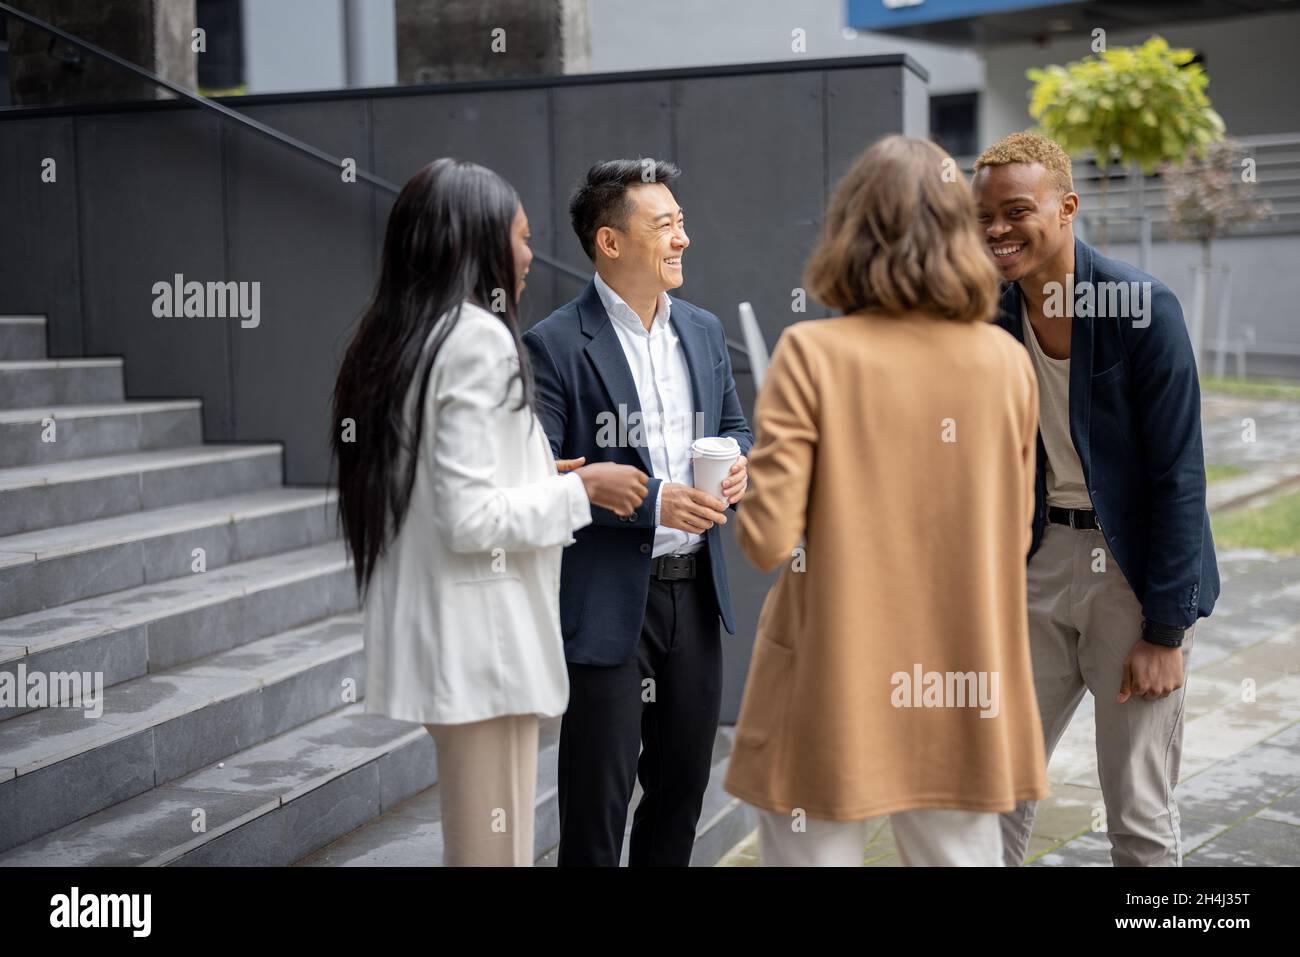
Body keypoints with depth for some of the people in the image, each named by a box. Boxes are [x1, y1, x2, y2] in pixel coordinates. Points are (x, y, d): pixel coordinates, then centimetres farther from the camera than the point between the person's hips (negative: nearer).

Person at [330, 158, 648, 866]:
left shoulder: (397, 340, 12)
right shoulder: (479, 338, -15)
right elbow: (471, 518, -20)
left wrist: (550, 483, 17)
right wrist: (580, 490, -9)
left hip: (437, 635, 9)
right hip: (480, 640, -9)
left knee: (471, 840, 18)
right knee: (497, 849, -1)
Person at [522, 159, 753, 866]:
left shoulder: (703, 330, 9)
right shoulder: (555, 346, -12)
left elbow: (732, 425, 21)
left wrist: (736, 464, -3)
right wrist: (652, 503, -22)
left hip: (694, 589, 7)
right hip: (608, 601, -6)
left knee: (682, 782, 17)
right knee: (597, 801, 2)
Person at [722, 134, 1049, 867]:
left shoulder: (813, 353, -12)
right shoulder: (1008, 361, 0)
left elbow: (769, 539, -14)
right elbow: (1014, 536, 10)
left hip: (835, 699, -3)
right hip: (962, 699, 4)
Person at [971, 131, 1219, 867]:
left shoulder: (1144, 307, -15)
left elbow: (1179, 475, -15)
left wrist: (1166, 631, -15)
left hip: (1136, 570, -5)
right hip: (1041, 563, 5)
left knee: (1140, 820, 2)